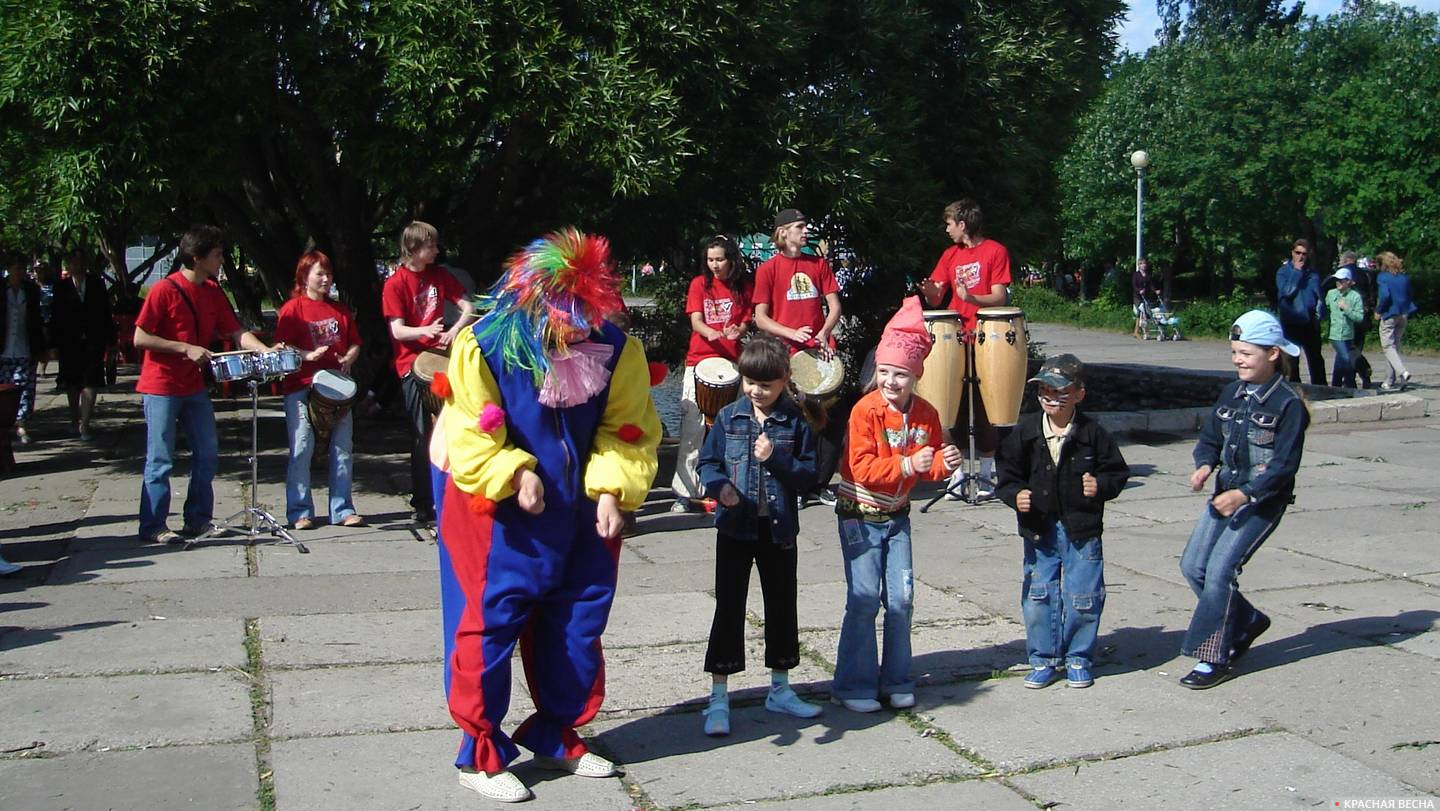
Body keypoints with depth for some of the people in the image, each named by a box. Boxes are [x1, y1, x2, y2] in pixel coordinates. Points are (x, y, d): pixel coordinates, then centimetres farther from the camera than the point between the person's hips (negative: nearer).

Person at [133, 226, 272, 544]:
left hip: (194, 386, 7)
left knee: (207, 453, 9)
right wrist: (186, 348, -20)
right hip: (161, 386, -7)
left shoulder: (213, 292, 6)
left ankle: (198, 521, 20)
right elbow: (140, 338, -15)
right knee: (160, 460, -2)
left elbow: (236, 332, 5)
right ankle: (153, 527, 8)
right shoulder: (165, 290, -14)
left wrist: (267, 351, -11)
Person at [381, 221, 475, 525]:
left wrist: (454, 330, -14)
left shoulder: (439, 275, 7)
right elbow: (397, 331, -12)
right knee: (422, 436, -1)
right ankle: (423, 504, 6)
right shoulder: (395, 284, -7)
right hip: (413, 364, -4)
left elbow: (468, 307, 5)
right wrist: (425, 331, -31)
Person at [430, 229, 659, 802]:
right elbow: (468, 435, -16)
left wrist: (613, 490, -20)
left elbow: (626, 431, -6)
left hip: (579, 510, 4)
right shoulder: (484, 346, -19)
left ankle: (557, 738, 30)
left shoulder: (617, 349, -10)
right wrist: (515, 473, -29)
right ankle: (481, 754, 11)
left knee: (578, 621, 11)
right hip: (494, 507, -4)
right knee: (489, 621, -3)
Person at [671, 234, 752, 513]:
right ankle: (684, 493, -6)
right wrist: (712, 333, -28)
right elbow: (696, 322, -5)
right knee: (693, 427, -7)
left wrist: (736, 331, -18)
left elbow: (745, 322, 7)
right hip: (700, 362, -1)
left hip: (731, 362, 1)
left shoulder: (744, 286, 8)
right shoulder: (699, 283, 4)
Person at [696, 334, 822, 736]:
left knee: (782, 606, 12)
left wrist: (776, 458, -19)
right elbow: (707, 463, 2)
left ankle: (780, 689, 29)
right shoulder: (728, 418, -1)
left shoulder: (795, 422, -3)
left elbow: (809, 475, -5)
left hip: (779, 529, 1)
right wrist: (720, 486, -18)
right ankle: (718, 697, 5)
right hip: (736, 527, -1)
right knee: (729, 609, -1)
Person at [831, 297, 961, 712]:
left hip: (897, 515, 5)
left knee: (901, 599, 4)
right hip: (860, 516, -5)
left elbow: (927, 467, 10)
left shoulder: (926, 414, -1)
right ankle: (853, 685, 6)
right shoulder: (866, 410, -16)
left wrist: (944, 463, -12)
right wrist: (907, 464, -31)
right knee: (864, 600, -5)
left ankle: (896, 681, 19)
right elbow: (862, 468, -22)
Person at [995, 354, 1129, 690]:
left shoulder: (1092, 433, -5)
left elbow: (1117, 471, 3)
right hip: (1039, 530, 2)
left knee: (1083, 597, 5)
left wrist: (1102, 485, -16)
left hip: (1082, 530, -1)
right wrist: (1015, 495, -14)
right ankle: (1044, 660, 19)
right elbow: (1008, 474, 4)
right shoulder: (1025, 432, -2)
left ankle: (1078, 659, 22)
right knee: (1037, 596, 6)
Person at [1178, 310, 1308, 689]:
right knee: (1192, 566, 3)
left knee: (1219, 569, -15)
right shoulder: (1232, 393, 8)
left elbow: (1284, 465, -15)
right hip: (1226, 494, 7)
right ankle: (1247, 621, 26)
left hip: (1263, 501, -7)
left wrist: (1244, 494, -24)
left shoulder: (1289, 404, -12)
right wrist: (1204, 465, -8)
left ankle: (1214, 658, -4)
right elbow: (1210, 438, 14)